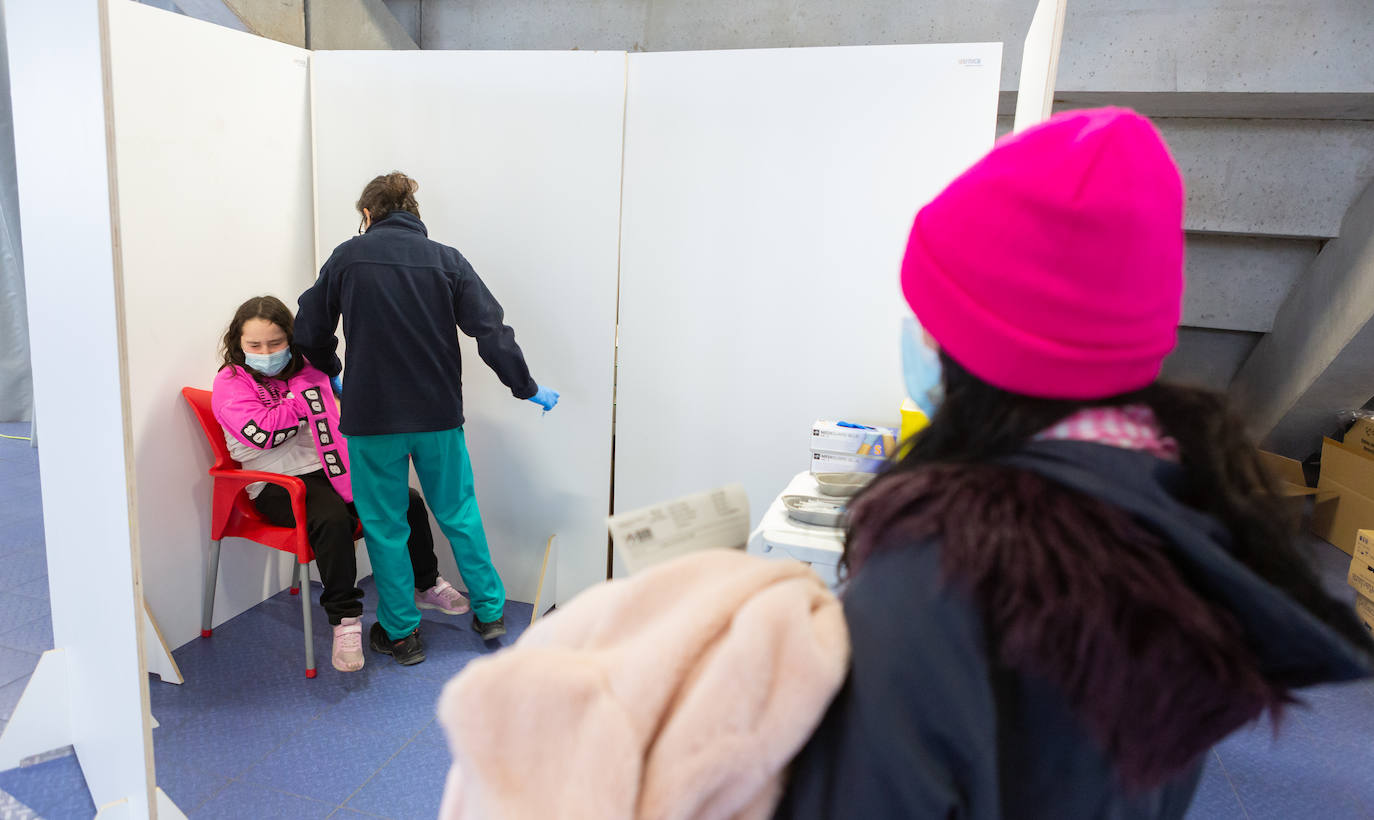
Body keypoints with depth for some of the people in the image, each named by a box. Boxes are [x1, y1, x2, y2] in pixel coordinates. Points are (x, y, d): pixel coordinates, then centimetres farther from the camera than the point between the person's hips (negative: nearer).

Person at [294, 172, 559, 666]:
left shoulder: (348, 257, -1)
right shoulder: (446, 260, 1)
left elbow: (309, 332, 5)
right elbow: (491, 330, -5)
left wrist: (333, 373, 24)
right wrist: (527, 388, 4)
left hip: (373, 416, -2)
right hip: (439, 413, 2)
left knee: (385, 525, 11)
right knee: (459, 513, 16)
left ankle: (401, 632, 21)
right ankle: (489, 612, 25)